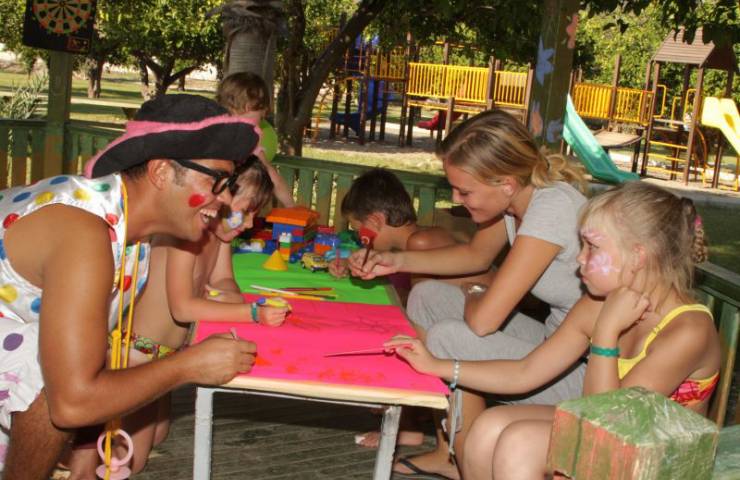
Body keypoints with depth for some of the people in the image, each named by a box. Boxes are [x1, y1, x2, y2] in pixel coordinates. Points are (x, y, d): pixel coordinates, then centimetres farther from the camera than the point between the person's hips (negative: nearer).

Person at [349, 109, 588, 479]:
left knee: (448, 338, -24)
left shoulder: (551, 208, -28)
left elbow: (482, 320, -31)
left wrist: (472, 296, -7)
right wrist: (397, 261, 5)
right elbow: (476, 255, 17)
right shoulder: (517, 197, -4)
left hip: (585, 373, -9)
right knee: (427, 297, 8)